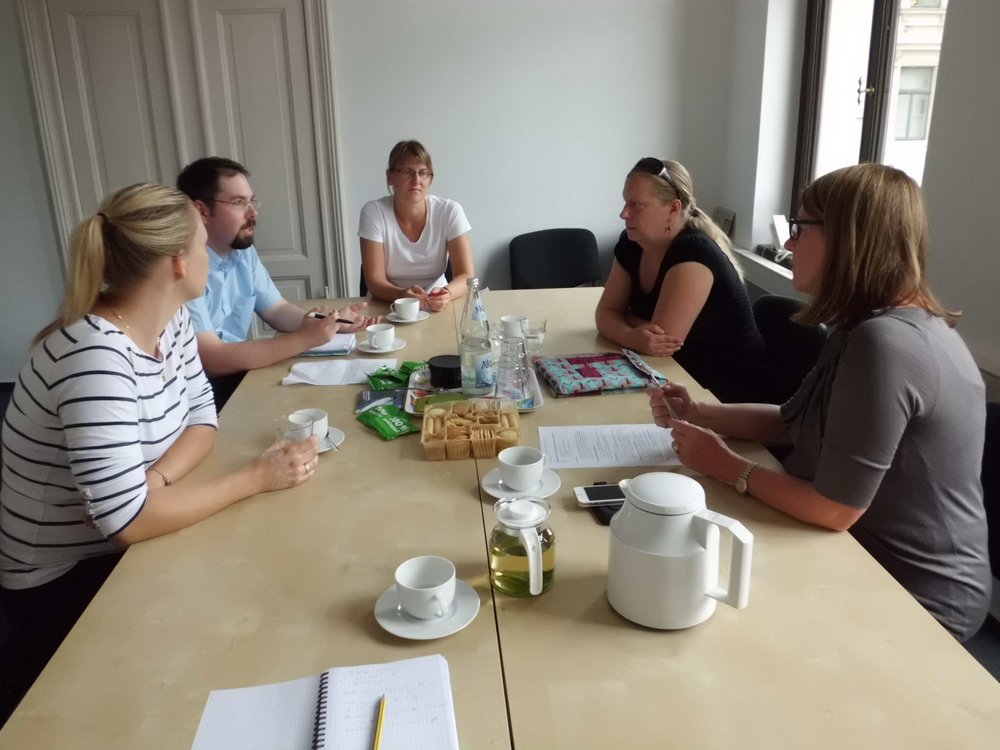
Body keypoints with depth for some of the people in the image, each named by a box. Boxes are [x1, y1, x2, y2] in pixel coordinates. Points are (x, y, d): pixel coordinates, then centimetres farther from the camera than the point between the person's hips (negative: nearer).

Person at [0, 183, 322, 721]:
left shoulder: (171, 319, -6)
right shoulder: (95, 358, -33)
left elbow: (201, 416, 0)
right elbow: (128, 521, -34)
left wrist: (155, 478, -21)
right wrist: (257, 477, -27)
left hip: (126, 548, 7)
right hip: (67, 581, -7)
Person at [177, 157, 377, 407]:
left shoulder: (243, 251, 4)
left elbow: (277, 310, 13)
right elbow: (213, 359, -26)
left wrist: (332, 321, -6)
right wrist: (303, 339, -25)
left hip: (238, 377, 8)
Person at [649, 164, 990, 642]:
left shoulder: (884, 344, -30)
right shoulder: (880, 324, 2)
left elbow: (834, 509, -26)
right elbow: (795, 422, 9)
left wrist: (725, 466, -14)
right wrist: (698, 413, -3)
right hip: (880, 561, 8)